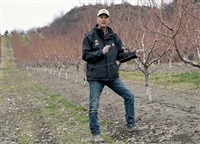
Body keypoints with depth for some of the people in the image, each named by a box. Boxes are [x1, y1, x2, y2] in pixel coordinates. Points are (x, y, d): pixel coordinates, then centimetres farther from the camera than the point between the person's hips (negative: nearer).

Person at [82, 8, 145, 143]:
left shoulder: (114, 37, 7)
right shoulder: (90, 36, -6)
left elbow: (120, 56, 11)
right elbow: (85, 55, -11)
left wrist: (134, 54, -3)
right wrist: (101, 52, -22)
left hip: (113, 76, 5)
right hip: (96, 77, -4)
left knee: (129, 96, 7)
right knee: (94, 107, -2)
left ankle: (131, 124, 23)